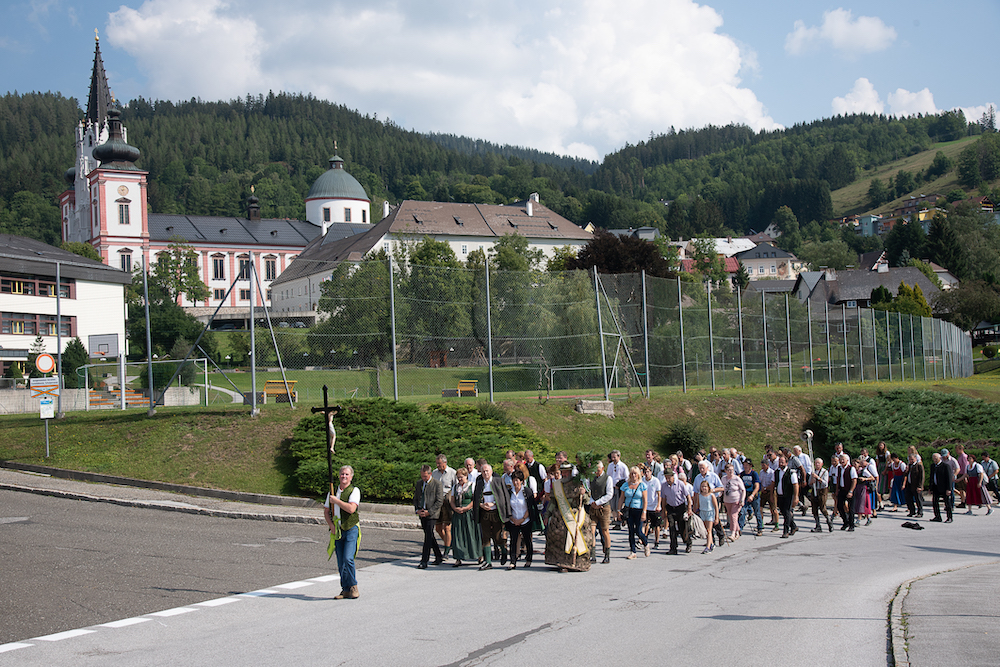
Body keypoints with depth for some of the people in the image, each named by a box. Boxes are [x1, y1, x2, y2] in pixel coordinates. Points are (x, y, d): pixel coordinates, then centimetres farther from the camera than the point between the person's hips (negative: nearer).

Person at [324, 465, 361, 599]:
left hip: (351, 529, -5)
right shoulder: (332, 491, 12)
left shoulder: (354, 490, -5)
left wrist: (335, 500, -14)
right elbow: (326, 511, 16)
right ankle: (346, 590, 11)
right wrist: (331, 525, 0)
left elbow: (351, 509, -20)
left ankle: (353, 587, -2)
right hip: (337, 531, 5)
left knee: (348, 558, -16)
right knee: (341, 563, 5)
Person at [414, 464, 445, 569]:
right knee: (429, 536, 12)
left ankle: (424, 562, -13)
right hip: (422, 513, 7)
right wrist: (417, 510, 1)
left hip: (432, 514, -7)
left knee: (428, 537, -11)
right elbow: (415, 498, 18)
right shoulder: (419, 483, 11)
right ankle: (438, 557, 26)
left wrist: (429, 512, -14)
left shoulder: (437, 484, -8)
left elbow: (439, 501, -9)